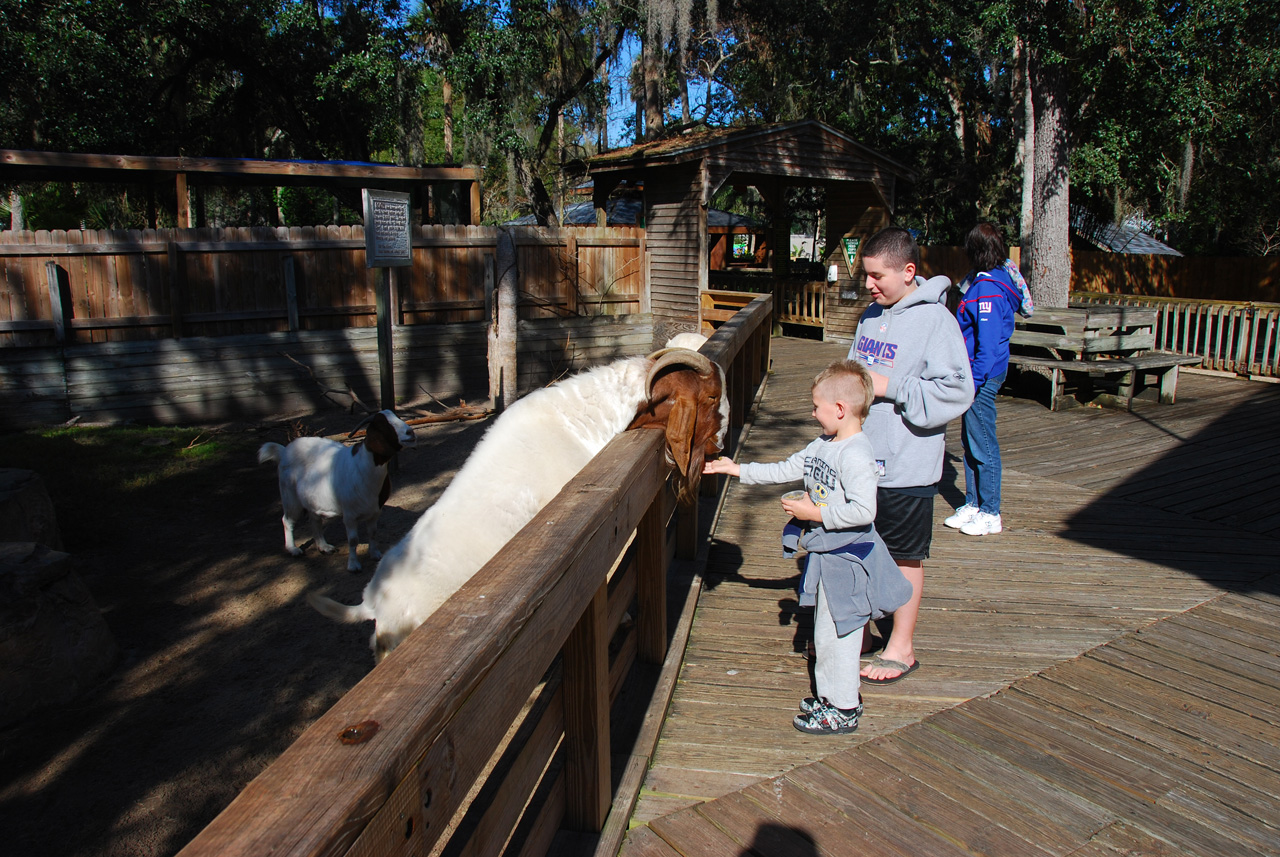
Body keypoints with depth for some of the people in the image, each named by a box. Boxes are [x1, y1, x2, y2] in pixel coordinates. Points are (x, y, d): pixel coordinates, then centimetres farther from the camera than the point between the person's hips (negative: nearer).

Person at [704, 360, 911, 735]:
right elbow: (785, 469, 14)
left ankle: (843, 710, 16)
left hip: (845, 560, -10)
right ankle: (833, 694, 36)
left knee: (833, 634, 1)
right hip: (826, 554, 10)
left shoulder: (856, 455, -23)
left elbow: (863, 510, -29)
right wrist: (737, 469, 12)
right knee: (827, 631, 20)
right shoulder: (823, 446, 7)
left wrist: (817, 514, -22)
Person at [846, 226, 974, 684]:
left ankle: (901, 648, 23)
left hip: (906, 467, -7)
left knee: (906, 558, 8)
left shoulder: (935, 320, -13)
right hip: (860, 461, 7)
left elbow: (955, 391, -19)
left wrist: (891, 387, -20)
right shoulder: (871, 316, 9)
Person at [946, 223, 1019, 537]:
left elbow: (987, 345, -23)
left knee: (983, 446, 0)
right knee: (970, 442, 16)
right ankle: (973, 505, 27)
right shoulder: (995, 280, 11)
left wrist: (973, 382, -21)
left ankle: (990, 514, 11)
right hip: (978, 373, 10)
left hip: (983, 376, -10)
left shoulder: (987, 289, -19)